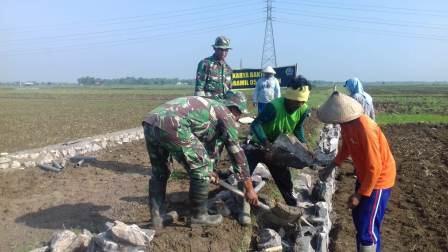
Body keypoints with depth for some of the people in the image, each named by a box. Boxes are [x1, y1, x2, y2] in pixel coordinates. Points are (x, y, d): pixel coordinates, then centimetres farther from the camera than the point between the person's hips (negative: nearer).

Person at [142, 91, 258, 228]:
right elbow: (236, 152, 11)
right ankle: (199, 216, 20)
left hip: (150, 123, 9)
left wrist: (210, 170, 59)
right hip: (171, 126, -9)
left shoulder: (211, 107, 36)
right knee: (200, 169, 7)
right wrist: (249, 188, 18)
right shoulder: (226, 115, 12)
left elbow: (211, 141, 47)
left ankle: (157, 217, 28)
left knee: (159, 173, 26)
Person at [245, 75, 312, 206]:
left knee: (283, 177, 15)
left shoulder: (303, 110, -15)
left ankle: (292, 204, 36)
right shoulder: (274, 106, -34)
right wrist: (266, 143, -52)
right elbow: (255, 124, -38)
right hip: (259, 144, -5)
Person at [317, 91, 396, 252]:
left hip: (378, 180, -9)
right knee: (358, 217, 20)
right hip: (364, 176, 9)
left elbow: (374, 167, -27)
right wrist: (330, 168, 9)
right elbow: (346, 148, 14)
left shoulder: (365, 129, -33)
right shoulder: (346, 123, -6)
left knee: (368, 229, -5)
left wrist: (359, 195, -20)